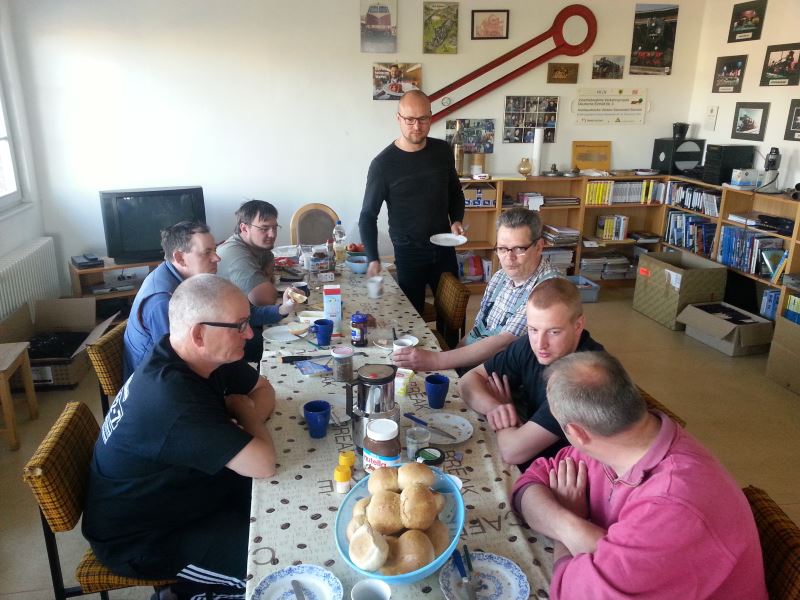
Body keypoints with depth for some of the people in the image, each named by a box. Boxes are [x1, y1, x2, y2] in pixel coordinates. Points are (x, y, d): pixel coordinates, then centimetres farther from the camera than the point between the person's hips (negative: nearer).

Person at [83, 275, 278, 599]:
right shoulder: (172, 399, -38)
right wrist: (243, 411, -16)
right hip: (138, 540, -8)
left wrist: (244, 422, -17)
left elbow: (264, 390, 4)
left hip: (175, 488, 9)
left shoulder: (198, 355, -10)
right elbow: (264, 463, -35)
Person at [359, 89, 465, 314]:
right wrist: (373, 259, -20)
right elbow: (368, 215, -9)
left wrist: (456, 220, -2)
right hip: (408, 253, -4)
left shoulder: (442, 150, 0)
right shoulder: (383, 163, -13)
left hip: (444, 248, 4)